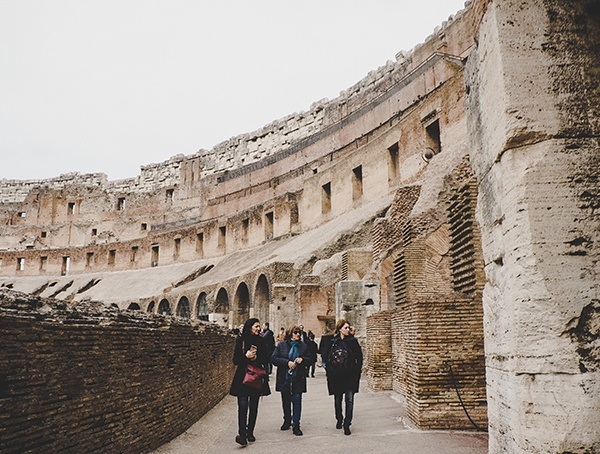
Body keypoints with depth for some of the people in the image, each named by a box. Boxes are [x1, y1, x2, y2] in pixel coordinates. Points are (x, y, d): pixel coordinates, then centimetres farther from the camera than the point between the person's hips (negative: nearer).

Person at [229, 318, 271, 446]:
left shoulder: (261, 341, 5)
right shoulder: (240, 340, -1)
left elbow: (266, 359, 5)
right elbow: (235, 360, -2)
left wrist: (256, 358, -13)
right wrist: (246, 356, -18)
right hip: (242, 377, -3)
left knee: (254, 406, 8)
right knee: (243, 405, -11)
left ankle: (250, 432, 17)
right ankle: (242, 434, -13)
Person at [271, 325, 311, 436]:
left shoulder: (303, 346, 6)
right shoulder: (281, 345, 1)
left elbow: (309, 359, 11)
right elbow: (273, 359, -6)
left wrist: (302, 359, -11)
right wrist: (287, 362, -16)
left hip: (298, 379, 0)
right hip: (284, 378, 0)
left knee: (297, 401, -5)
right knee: (286, 401, 12)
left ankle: (296, 425, 1)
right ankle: (287, 421, 31)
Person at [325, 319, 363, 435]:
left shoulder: (352, 341, -2)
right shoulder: (332, 341, 0)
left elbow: (359, 357, 1)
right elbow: (327, 358, 7)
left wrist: (357, 371, -4)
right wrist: (329, 371, 2)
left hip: (350, 376, -2)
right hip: (336, 376, 2)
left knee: (349, 400, -6)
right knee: (337, 400, 15)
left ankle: (347, 424, 1)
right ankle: (339, 419, 34)